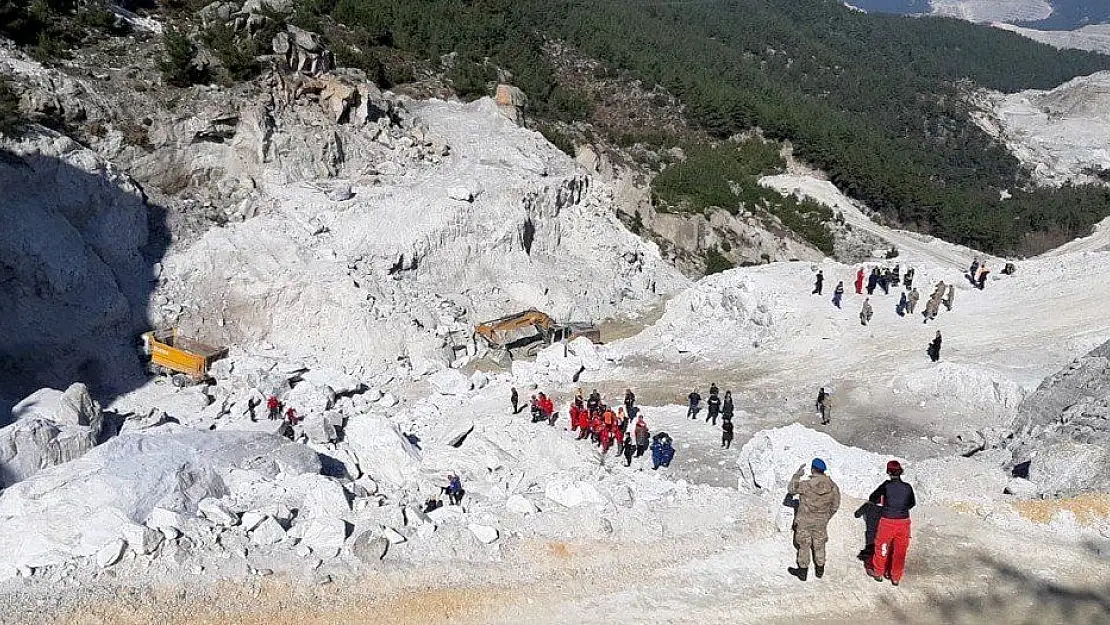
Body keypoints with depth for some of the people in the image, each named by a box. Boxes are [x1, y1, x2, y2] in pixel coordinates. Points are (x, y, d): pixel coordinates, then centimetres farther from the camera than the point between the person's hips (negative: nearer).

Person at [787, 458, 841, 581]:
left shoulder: (806, 485, -26)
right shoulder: (833, 486, -14)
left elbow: (791, 489, -8)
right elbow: (835, 505, -1)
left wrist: (797, 475, 0)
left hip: (805, 521, -3)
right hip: (821, 521, 3)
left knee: (804, 545, 14)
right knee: (819, 545, 22)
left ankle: (803, 572, 25)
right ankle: (820, 571, 36)